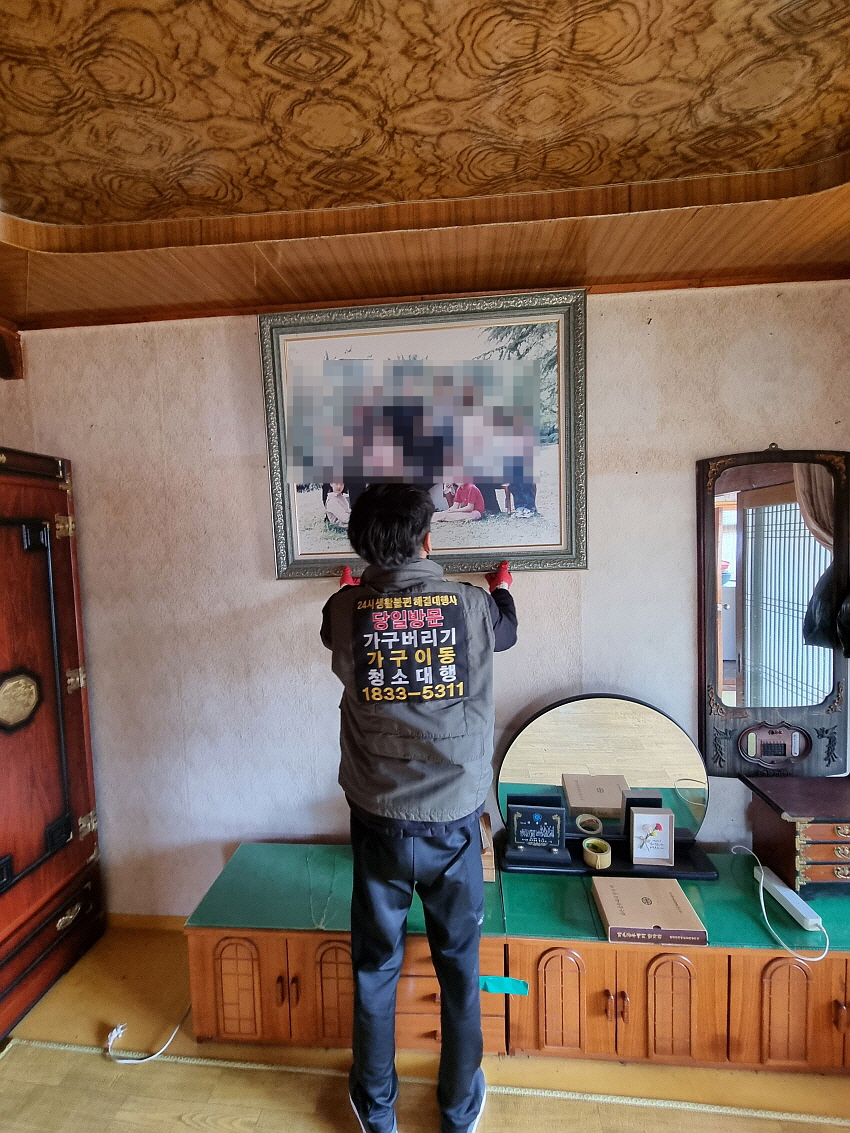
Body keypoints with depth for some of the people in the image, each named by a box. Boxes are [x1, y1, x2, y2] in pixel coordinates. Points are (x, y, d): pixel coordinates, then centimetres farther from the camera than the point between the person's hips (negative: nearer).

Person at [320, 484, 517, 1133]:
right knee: (460, 966, 23)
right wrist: (502, 590, 36)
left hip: (379, 823, 1)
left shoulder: (344, 611, -9)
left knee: (375, 967, 23)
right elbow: (507, 631, 13)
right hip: (453, 821, 0)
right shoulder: (471, 604, -11)